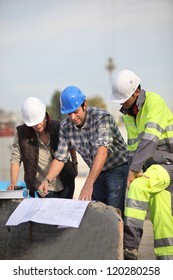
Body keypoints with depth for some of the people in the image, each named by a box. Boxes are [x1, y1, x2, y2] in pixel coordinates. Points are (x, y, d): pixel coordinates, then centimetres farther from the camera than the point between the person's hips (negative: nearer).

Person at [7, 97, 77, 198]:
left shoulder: (58, 127, -7)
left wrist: (75, 162, 11)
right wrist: (13, 184, -22)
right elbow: (16, 159, -12)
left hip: (66, 184, 3)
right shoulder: (22, 133, -11)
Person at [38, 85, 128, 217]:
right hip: (96, 172, 6)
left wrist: (89, 183, -47)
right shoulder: (65, 126, -7)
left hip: (117, 168, -6)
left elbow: (102, 150, -37)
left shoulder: (102, 117, -25)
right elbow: (60, 157, -1)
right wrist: (47, 180, -19)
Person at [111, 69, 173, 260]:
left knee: (138, 187, -30)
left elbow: (150, 139, -28)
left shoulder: (154, 102, -17)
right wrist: (132, 172, 6)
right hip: (151, 166, 8)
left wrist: (133, 169, -30)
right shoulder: (127, 111, 9)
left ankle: (129, 247, -32)